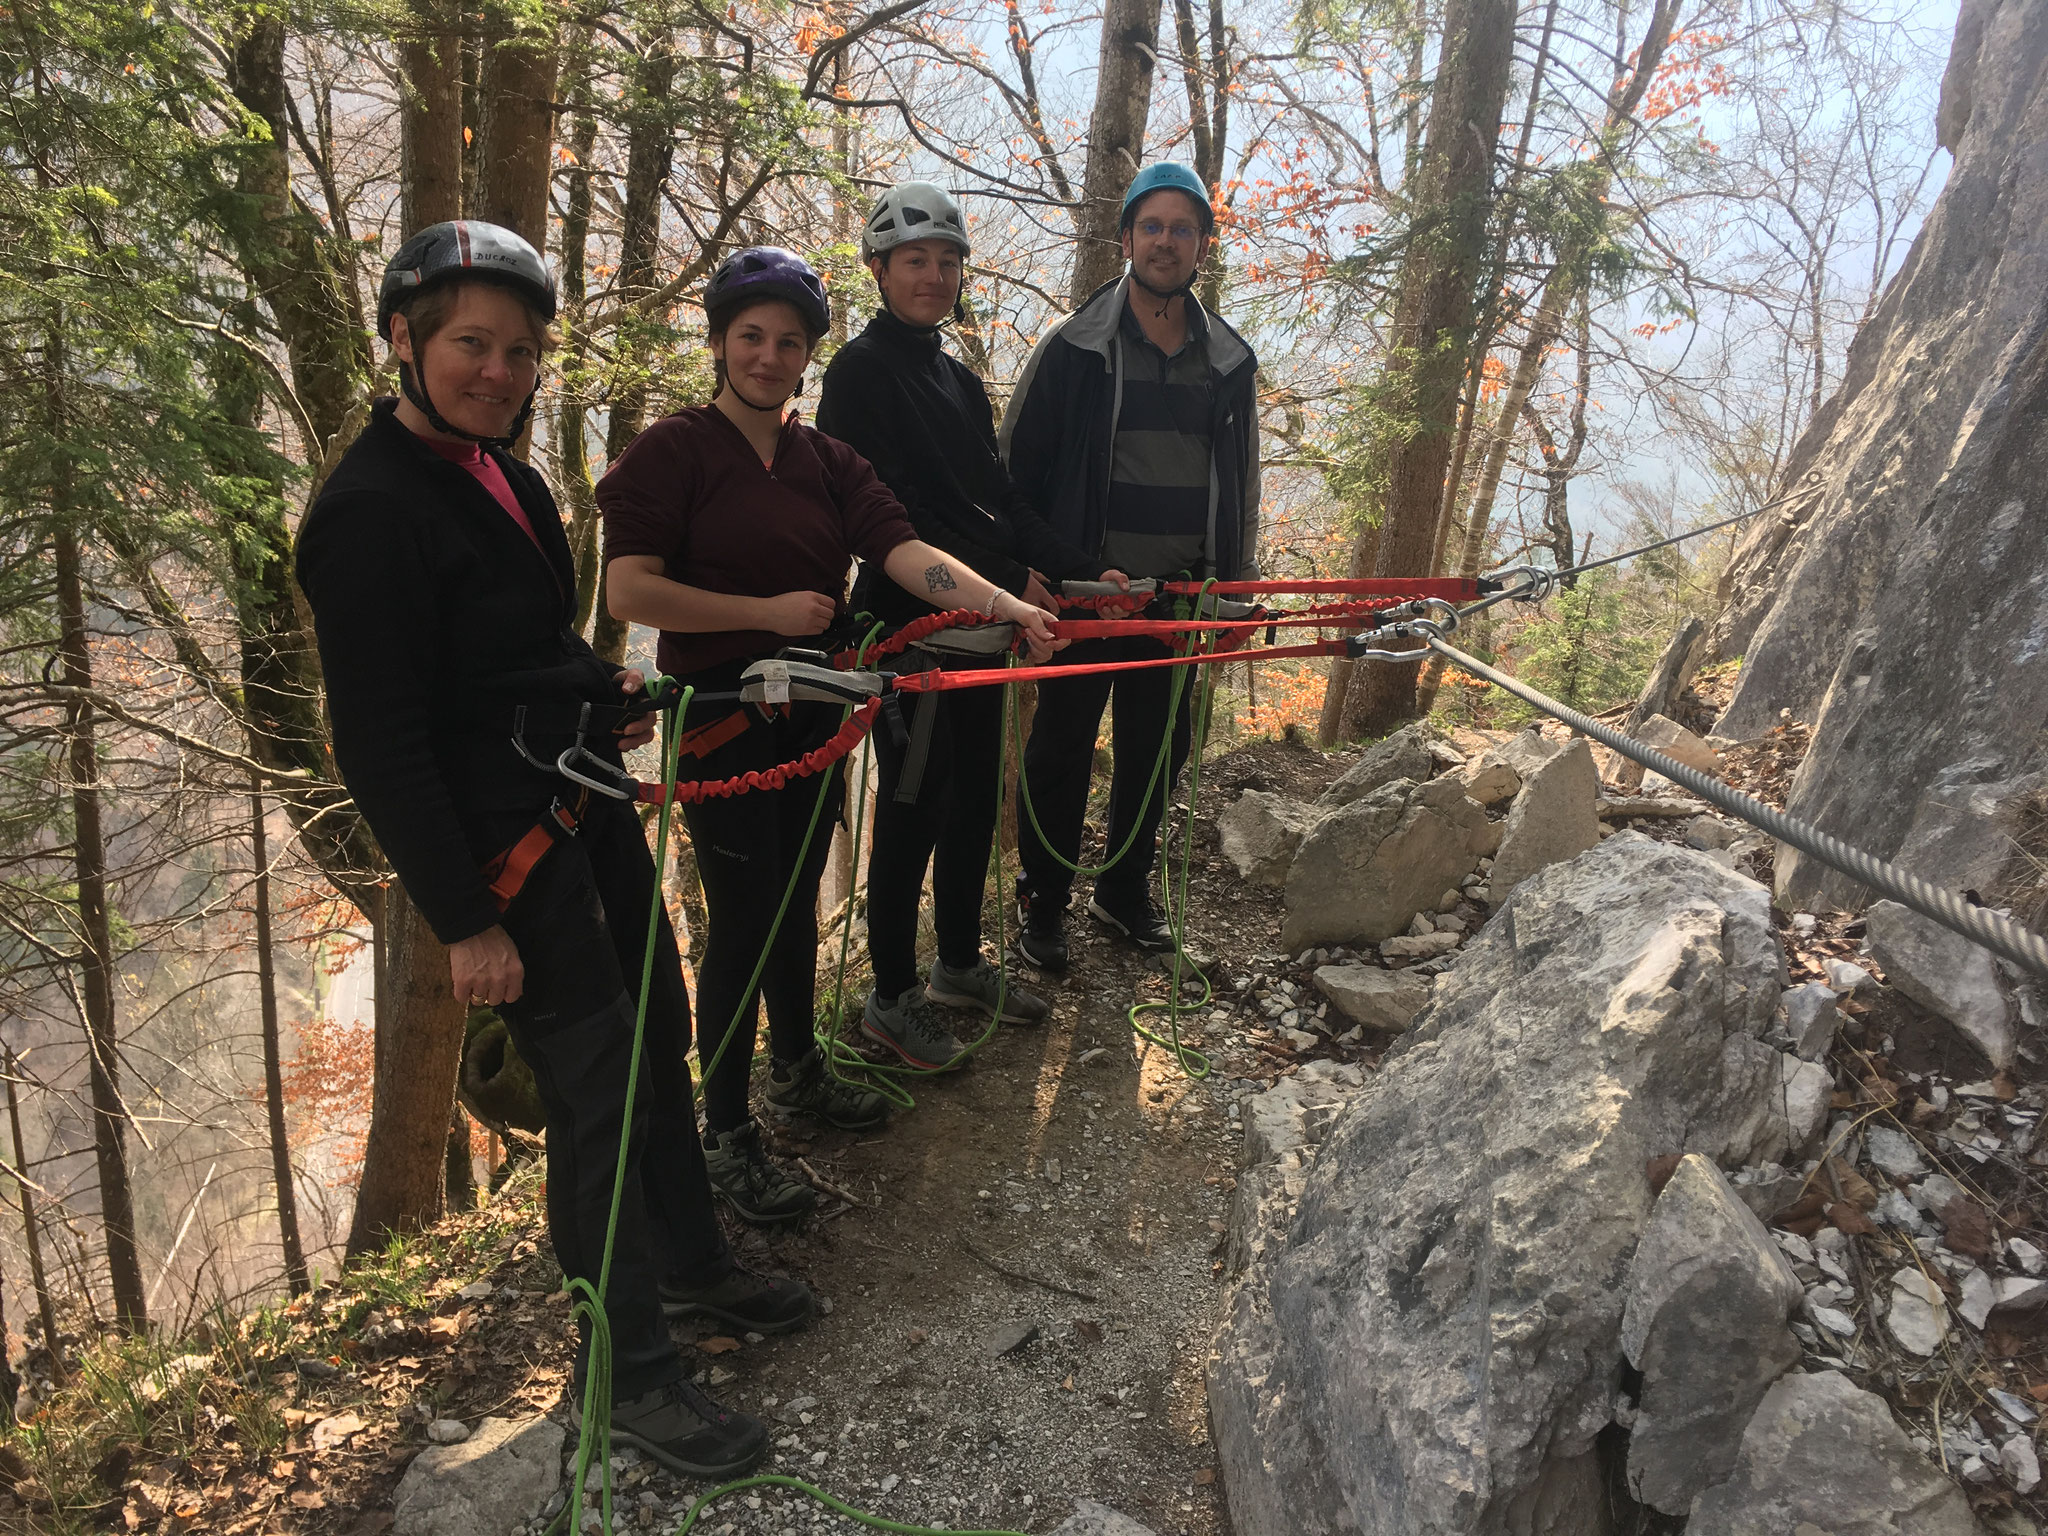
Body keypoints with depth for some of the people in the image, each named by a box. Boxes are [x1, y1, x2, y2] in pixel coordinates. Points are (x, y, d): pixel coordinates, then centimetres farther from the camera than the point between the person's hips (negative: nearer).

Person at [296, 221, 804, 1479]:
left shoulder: (496, 469, 10)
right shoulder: (371, 512, -19)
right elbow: (380, 749, -20)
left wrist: (608, 690, 6)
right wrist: (464, 923, -19)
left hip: (589, 804, 10)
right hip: (508, 848, -9)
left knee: (659, 1036, 18)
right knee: (596, 1090, -2)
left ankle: (692, 1261, 39)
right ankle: (629, 1369, 17)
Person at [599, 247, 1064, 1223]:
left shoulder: (829, 463, 7)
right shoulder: (672, 451, -8)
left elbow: (905, 553, -7)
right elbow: (627, 591, -16)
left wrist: (1009, 606, -23)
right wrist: (768, 611, -18)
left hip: (811, 711, 6)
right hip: (722, 714, -5)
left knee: (797, 896, 17)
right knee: (744, 916, -2)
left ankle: (796, 1070, 38)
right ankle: (724, 1133, 14)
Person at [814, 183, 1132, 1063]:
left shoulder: (960, 384, 17)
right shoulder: (861, 371, -9)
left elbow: (1001, 499, 13)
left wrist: (1082, 572, 0)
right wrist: (1006, 579, -18)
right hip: (907, 619, -8)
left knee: (976, 793, 13)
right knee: (914, 802, -2)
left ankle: (960, 965, 30)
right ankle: (891, 997, 13)